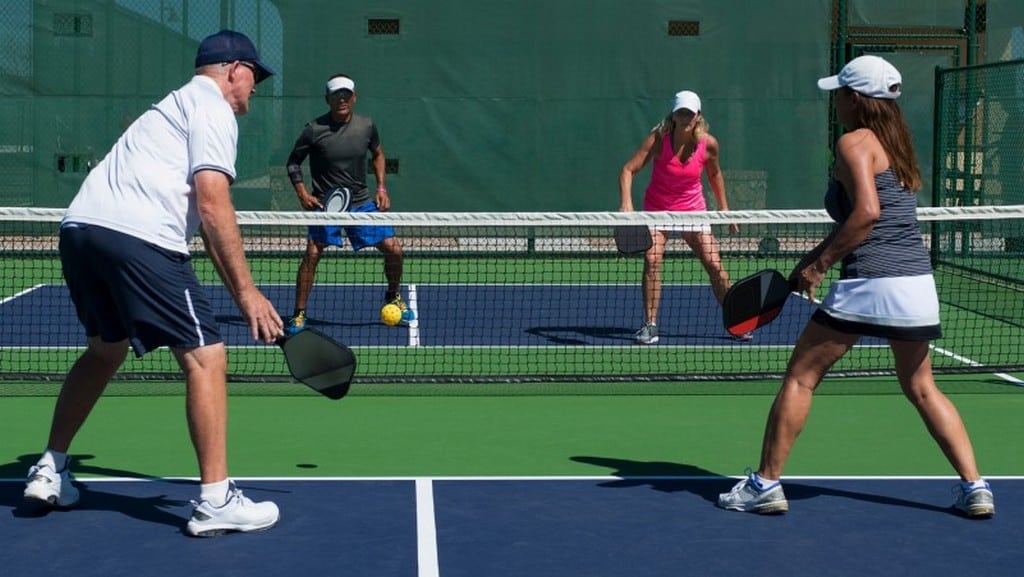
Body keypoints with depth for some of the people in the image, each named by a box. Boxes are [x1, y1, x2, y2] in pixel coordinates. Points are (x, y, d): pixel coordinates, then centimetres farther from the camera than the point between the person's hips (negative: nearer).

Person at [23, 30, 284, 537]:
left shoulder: (176, 106, 32)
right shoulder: (213, 109, 3)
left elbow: (201, 220, 31)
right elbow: (212, 204, -11)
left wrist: (236, 291, 28)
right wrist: (246, 291, -10)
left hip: (79, 226, 10)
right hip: (137, 238, -10)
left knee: (105, 347, 28)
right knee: (206, 357, -5)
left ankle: (50, 471, 34)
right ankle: (215, 502, -4)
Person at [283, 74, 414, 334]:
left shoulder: (367, 125, -1)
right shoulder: (314, 129, -10)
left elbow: (377, 154, 18)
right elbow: (293, 162, 2)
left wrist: (381, 187, 7)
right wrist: (302, 193, -10)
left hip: (362, 202, 3)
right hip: (325, 204, -3)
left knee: (394, 249, 0)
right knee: (312, 253, -18)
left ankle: (393, 298, 28)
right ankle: (298, 315, -6)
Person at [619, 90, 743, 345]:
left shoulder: (709, 144, -12)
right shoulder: (658, 140, -20)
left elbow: (714, 174, 8)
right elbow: (628, 170, -24)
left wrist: (724, 208, 7)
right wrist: (626, 201, -39)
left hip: (692, 210, 2)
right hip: (657, 209, -2)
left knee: (714, 265, -5)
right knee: (652, 260, -21)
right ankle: (650, 325, -13)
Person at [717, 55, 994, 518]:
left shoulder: (854, 142, -6)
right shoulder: (897, 145, 19)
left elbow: (866, 212, -19)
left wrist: (820, 264, -12)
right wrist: (812, 260, 18)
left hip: (870, 283, -8)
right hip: (919, 283, 8)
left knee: (800, 377, 4)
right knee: (920, 388, 20)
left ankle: (766, 484, 6)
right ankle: (975, 488, 15)